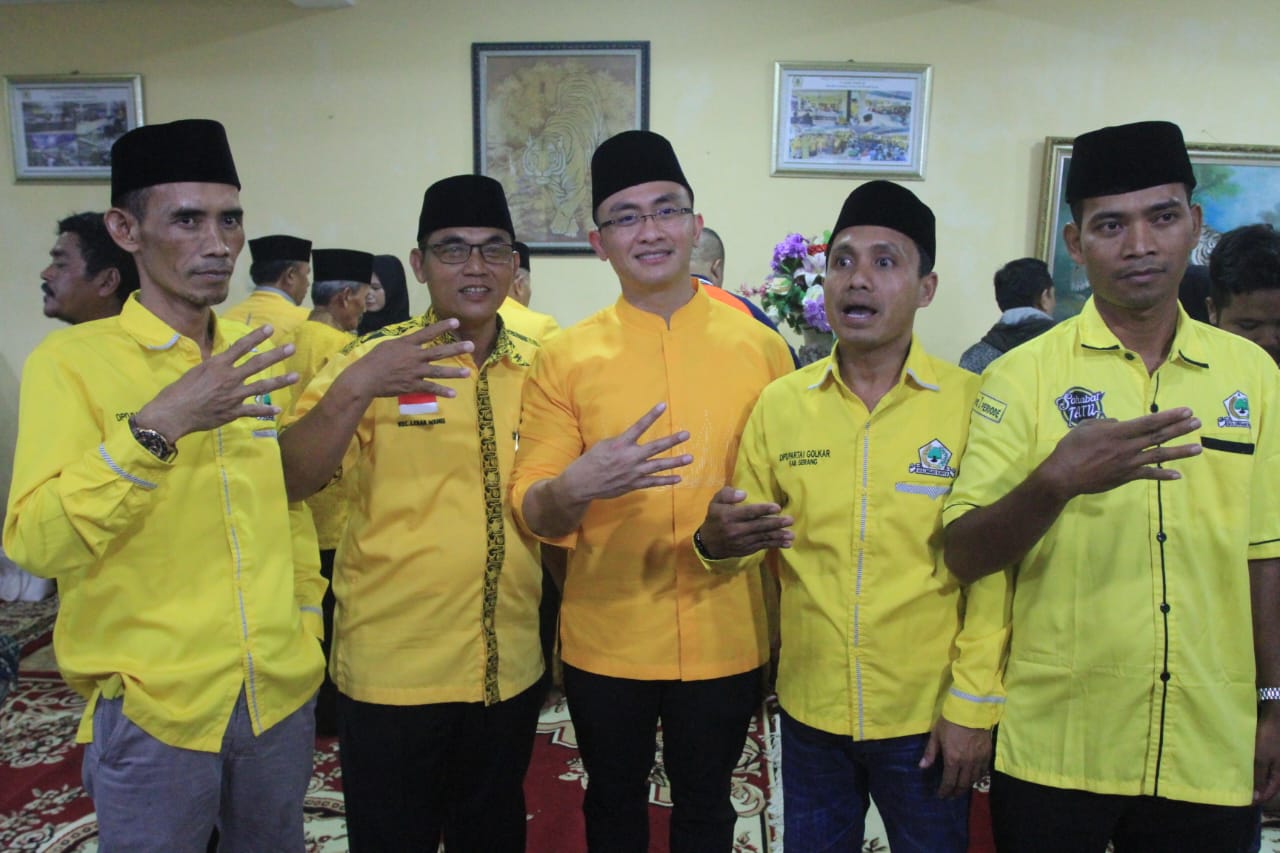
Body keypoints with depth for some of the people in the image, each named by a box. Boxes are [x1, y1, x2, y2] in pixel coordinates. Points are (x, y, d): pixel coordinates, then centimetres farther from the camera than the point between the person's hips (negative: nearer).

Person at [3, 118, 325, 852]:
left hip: (283, 694, 5)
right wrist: (155, 427, -30)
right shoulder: (71, 359, -11)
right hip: (152, 708, -4)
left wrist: (306, 625, 12)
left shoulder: (257, 357, 5)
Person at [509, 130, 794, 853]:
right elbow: (532, 510, -5)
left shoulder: (759, 346, -3)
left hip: (725, 636, 0)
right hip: (606, 637, 0)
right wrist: (575, 488, -25)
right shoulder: (566, 358, -5)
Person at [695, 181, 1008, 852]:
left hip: (927, 716, -2)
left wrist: (972, 707, -9)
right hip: (810, 708, 3)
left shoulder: (969, 403, -10)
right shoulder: (779, 403, -3)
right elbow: (749, 537, 4)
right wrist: (717, 541, -17)